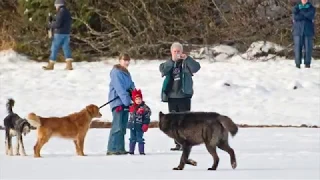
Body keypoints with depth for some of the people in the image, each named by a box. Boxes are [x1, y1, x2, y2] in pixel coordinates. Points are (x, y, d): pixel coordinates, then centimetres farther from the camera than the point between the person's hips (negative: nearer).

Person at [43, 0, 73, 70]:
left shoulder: (61, 12, -15)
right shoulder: (67, 12, 13)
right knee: (66, 48, 5)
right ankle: (69, 65, -5)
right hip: (66, 33, 8)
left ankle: (51, 65, 7)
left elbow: (57, 24, -22)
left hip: (59, 34, -8)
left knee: (54, 49, 1)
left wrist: (50, 25, -2)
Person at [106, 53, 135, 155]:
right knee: (117, 126, -14)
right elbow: (119, 88, -17)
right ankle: (112, 149, -14)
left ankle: (120, 148, 13)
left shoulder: (126, 73, 19)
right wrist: (126, 100, -23)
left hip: (125, 103, 9)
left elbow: (131, 86, 19)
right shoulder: (116, 72, -9)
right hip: (118, 102, -9)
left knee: (123, 127, 9)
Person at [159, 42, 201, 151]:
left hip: (184, 96, -3)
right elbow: (162, 70, -10)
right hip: (171, 96, 3)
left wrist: (187, 58, -26)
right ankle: (178, 143, 12)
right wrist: (172, 60, -22)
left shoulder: (186, 63, 2)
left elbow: (196, 67, -15)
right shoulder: (168, 64, 10)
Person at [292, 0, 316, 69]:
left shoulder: (312, 8, 8)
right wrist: (306, 15, -10)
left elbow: (311, 15, -13)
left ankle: (307, 63, 0)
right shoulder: (296, 7, 11)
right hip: (298, 30, 1)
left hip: (308, 31, -1)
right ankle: (298, 63, -1)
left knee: (308, 47, -4)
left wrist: (301, 12, -5)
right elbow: (295, 17, -7)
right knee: (298, 47, -5)